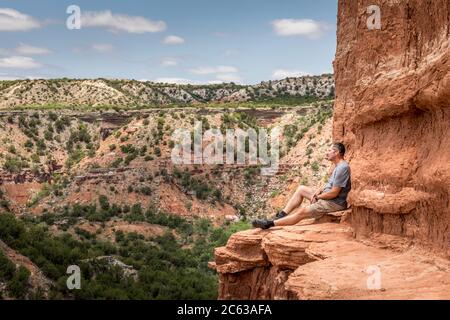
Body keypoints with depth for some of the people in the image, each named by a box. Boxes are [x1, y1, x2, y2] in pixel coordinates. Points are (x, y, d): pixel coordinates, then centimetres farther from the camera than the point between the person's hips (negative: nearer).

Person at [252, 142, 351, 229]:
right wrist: (318, 192, 0)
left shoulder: (342, 168, -21)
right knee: (301, 189, 11)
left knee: (303, 212, -18)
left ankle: (270, 223, -18)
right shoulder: (338, 166, 15)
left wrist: (317, 196, -9)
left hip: (335, 202, -11)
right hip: (327, 197, 11)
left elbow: (334, 193, -24)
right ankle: (282, 215, 4)